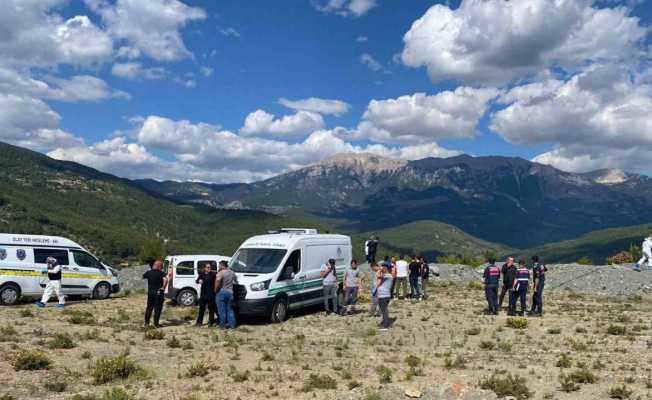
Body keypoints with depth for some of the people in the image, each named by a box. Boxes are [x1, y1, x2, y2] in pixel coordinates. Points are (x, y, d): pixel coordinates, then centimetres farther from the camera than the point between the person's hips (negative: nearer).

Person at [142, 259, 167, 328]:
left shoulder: (149, 272, 2)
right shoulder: (161, 273, -14)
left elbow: (143, 277, 20)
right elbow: (165, 279, -32)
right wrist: (163, 287, -19)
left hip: (150, 292, 5)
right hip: (158, 293, -5)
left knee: (149, 308, 16)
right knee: (157, 309, 4)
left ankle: (146, 322, 21)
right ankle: (156, 323, 7)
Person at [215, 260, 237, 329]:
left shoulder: (220, 273, -11)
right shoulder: (232, 273, 10)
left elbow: (217, 283, -20)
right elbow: (236, 281, 21)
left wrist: (215, 290, -8)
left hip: (221, 292, -6)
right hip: (230, 292, 6)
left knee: (222, 310, 0)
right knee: (230, 310, 11)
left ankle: (223, 325, 2)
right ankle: (232, 324, 9)